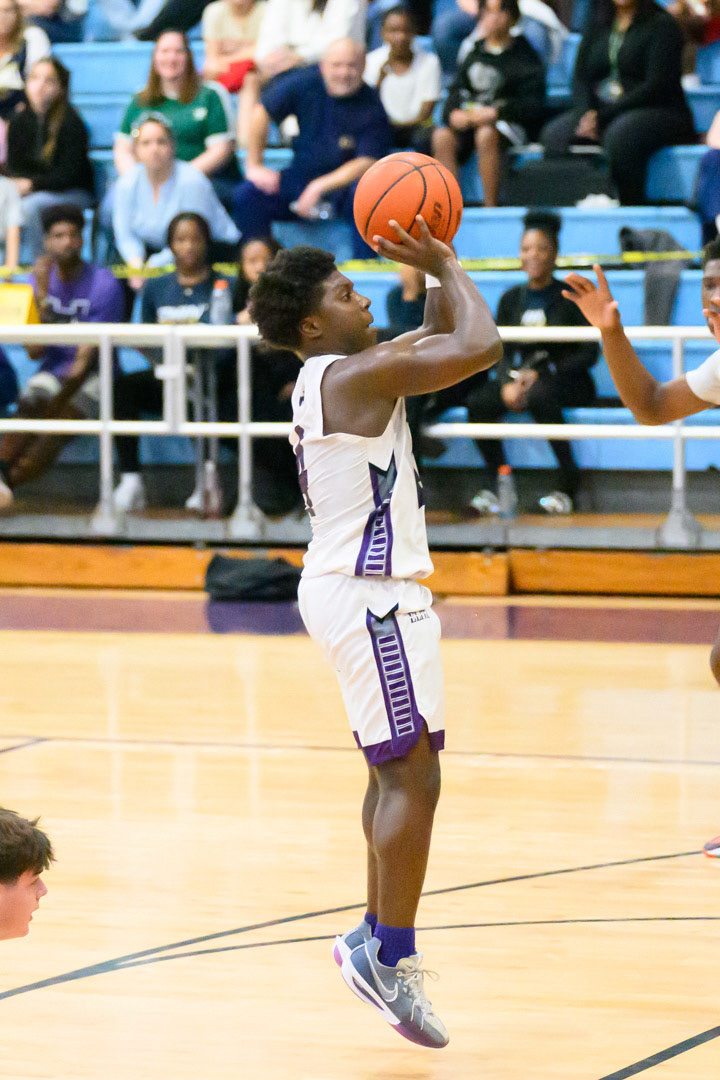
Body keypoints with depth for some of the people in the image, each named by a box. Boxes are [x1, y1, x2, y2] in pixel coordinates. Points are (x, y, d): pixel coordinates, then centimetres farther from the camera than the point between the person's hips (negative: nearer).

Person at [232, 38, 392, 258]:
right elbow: (262, 113, 5)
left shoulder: (371, 106, -13)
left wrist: (320, 187, -26)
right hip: (300, 178, 3)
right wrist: (254, 166, 4)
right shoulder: (306, 83, -6)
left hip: (344, 183, -3)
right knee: (246, 196, -18)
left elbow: (366, 162, -19)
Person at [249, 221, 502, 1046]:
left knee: (397, 771, 16)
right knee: (413, 776, -10)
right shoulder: (355, 374, -16)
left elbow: (440, 339, 25)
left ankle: (378, 941, 22)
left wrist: (436, 273, 11)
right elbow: (480, 346, -21)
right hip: (371, 595, -11)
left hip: (360, 588, 11)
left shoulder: (336, 374, 14)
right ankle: (390, 954, -9)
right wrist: (444, 265, -8)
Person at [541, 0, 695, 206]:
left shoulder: (661, 25, -3)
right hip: (598, 110, 5)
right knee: (555, 135, -23)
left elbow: (656, 87, -12)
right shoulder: (597, 25, 16)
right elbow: (580, 77, 11)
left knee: (620, 135, -38)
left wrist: (602, 117, -18)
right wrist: (587, 113, -12)